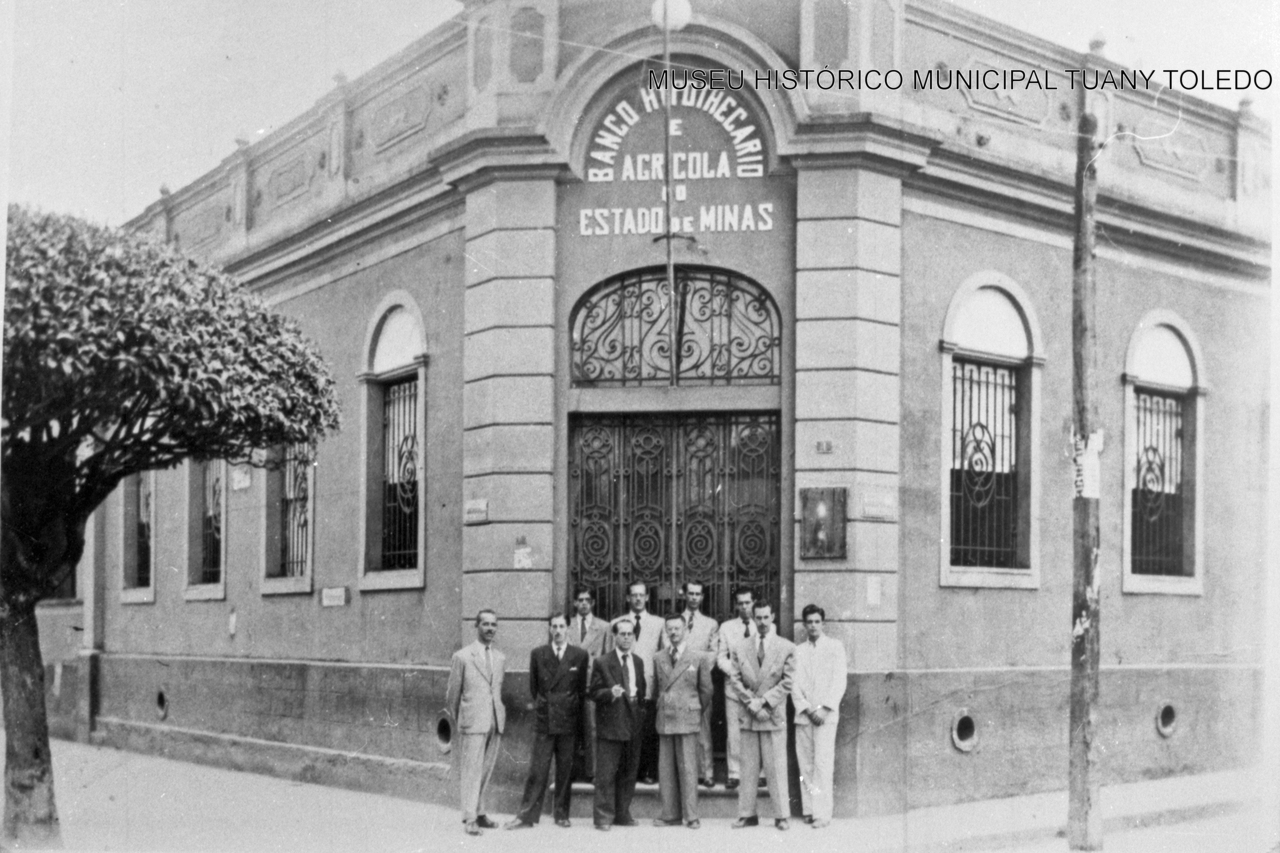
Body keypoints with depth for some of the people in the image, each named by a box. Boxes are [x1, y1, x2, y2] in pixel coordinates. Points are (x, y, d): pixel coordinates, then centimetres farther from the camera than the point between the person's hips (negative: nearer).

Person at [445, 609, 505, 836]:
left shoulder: (500, 659, 12)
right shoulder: (462, 657, -3)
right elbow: (453, 693, 3)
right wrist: (455, 721, 7)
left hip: (495, 723, 5)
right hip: (472, 723, -5)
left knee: (486, 771, 9)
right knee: (471, 771, -5)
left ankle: (479, 812, 18)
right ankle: (470, 819, -2)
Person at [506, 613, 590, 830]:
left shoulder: (579, 656, 2)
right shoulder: (538, 654, 5)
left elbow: (582, 689, 8)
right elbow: (533, 686, 13)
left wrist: (575, 713, 9)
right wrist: (541, 706, 11)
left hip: (569, 722, 0)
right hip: (544, 722, 0)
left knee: (565, 770, 5)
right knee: (537, 770, -1)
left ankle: (562, 814, 16)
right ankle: (527, 815, 3)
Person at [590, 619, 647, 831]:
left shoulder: (638, 663, 14)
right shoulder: (601, 662, -2)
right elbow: (594, 693, -5)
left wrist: (641, 714, 9)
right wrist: (610, 693, -23)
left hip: (633, 725, 5)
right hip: (610, 724, -5)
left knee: (629, 772, 9)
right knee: (606, 773, -4)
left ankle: (623, 814, 18)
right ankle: (603, 816, 0)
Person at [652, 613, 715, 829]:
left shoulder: (699, 657, 0)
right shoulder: (659, 659, 10)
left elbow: (706, 689, 5)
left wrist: (697, 711, 9)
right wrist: (658, 709, 11)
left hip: (687, 718, -4)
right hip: (664, 719, 4)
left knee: (687, 768, -4)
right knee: (665, 769, 5)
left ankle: (691, 816, 2)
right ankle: (670, 814, 12)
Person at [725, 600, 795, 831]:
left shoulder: (786, 648, 3)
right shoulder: (739, 647, 9)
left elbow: (788, 682, -1)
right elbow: (735, 680, 4)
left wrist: (764, 701, -10)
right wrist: (751, 703, -8)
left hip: (774, 715, -2)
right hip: (747, 715, 2)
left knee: (776, 768, -1)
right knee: (748, 768, 4)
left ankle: (781, 816, 5)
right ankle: (747, 814, 9)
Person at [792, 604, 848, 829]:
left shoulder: (835, 647, 7)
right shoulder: (798, 650, 13)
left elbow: (839, 681, 0)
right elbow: (794, 684, 7)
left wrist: (824, 709, -10)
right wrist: (808, 709, -6)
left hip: (826, 715, -3)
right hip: (803, 715, 3)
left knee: (823, 763, -11)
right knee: (805, 764, 1)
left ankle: (822, 813, -12)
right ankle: (809, 809, 7)